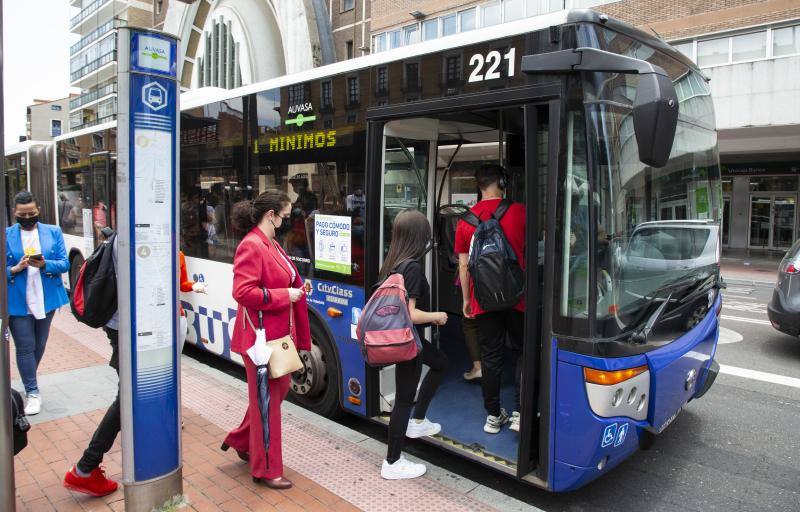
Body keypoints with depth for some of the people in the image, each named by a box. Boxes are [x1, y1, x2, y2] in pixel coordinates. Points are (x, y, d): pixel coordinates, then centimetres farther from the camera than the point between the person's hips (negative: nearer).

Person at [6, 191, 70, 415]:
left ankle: (29, 382, 37)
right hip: (18, 301, -2)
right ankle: (32, 392, 11)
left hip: (46, 299, 2)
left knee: (39, 345, 15)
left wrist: (44, 264, -21)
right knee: (25, 347, 0)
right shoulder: (6, 235, -2)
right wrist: (15, 269, -19)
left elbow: (64, 263, -3)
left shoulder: (53, 232, 2)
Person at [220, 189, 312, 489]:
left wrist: (298, 289, 3)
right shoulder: (251, 246, -18)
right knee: (266, 400, 3)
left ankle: (241, 441, 40)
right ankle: (265, 470, 20)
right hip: (260, 336, -10)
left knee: (280, 389, 20)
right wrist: (285, 295, -21)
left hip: (278, 333, 10)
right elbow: (243, 292, -26)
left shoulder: (272, 245, 12)